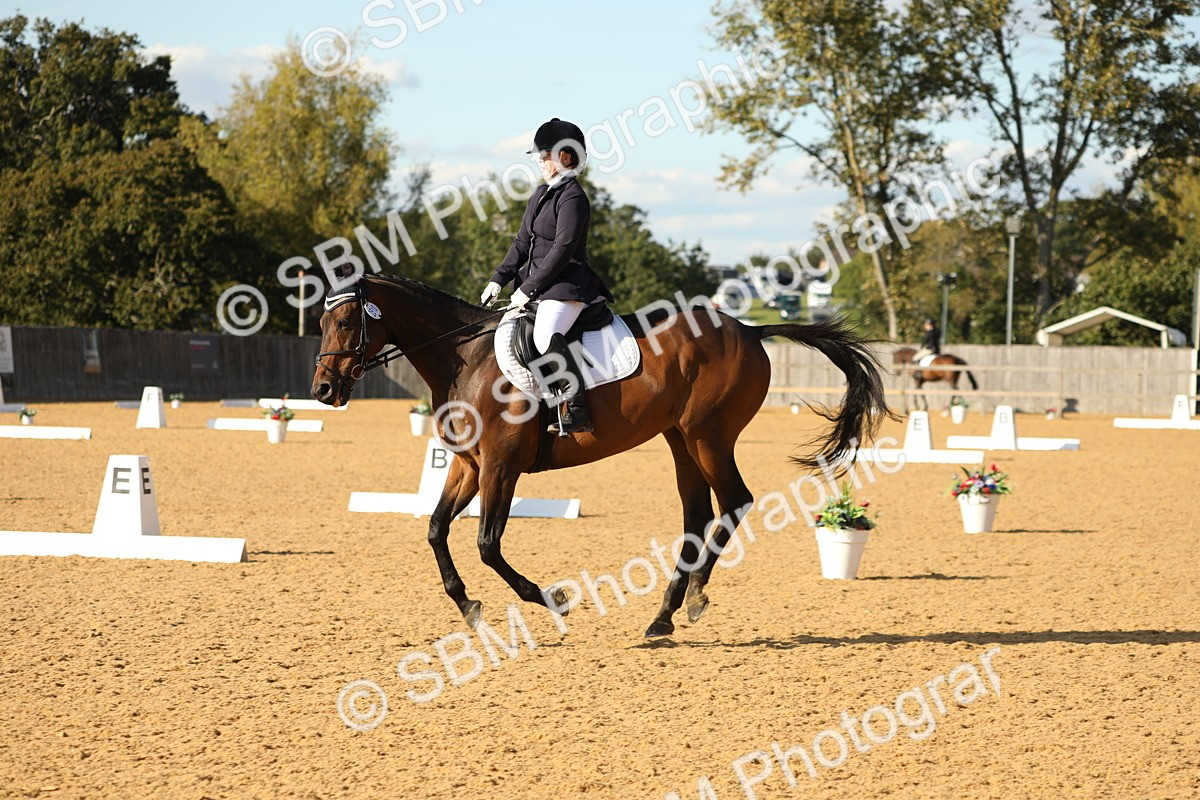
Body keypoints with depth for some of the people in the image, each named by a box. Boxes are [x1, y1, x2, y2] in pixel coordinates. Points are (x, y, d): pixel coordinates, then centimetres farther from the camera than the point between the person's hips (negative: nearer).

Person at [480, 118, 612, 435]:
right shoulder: (541, 194, 16)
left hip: (566, 286, -11)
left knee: (546, 337, -34)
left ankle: (578, 410, -35)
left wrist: (528, 289, -18)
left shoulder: (573, 198, -13)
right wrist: (499, 280, 5)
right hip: (536, 285, 11)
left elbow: (562, 251, -19)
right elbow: (522, 243, 18)